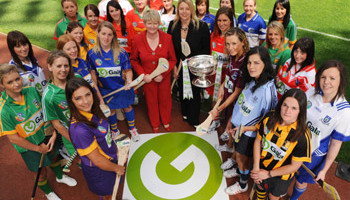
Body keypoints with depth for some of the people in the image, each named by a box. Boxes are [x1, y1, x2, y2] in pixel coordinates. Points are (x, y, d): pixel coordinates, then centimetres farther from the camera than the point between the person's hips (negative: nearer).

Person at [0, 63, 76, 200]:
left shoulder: (31, 91, -16)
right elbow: (13, 138, -21)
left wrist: (54, 134, -12)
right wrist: (38, 148, -12)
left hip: (46, 135, 4)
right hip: (29, 147, -4)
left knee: (53, 157, 29)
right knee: (41, 172, 18)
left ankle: (60, 176, 62)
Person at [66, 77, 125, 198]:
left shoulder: (93, 112, -14)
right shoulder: (79, 129, -38)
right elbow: (97, 160, -28)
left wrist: (117, 150, 9)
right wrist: (117, 168, -12)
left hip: (110, 159, 7)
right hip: (99, 171, -7)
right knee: (106, 196, 23)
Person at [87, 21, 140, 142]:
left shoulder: (121, 52, -17)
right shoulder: (92, 53, -13)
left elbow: (128, 70, -8)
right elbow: (93, 73, -3)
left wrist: (129, 81, -28)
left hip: (122, 87, -1)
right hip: (105, 89, 1)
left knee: (127, 107, 18)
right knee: (110, 110, 20)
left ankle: (132, 129, 44)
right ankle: (115, 130, 48)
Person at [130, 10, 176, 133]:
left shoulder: (167, 38, -12)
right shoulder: (138, 39, -12)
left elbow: (173, 59, -4)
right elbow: (133, 60, 1)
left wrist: (163, 74, -15)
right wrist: (142, 74, -11)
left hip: (164, 77, 0)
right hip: (147, 78, 0)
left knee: (165, 100, 17)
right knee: (151, 101, 17)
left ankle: (166, 122, 45)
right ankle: (155, 124, 43)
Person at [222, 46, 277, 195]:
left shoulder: (268, 90, -30)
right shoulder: (250, 81, -7)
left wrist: (244, 128, -21)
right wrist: (231, 121, 10)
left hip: (250, 133, -6)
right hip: (238, 127, 6)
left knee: (243, 158, 17)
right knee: (238, 153, 27)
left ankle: (243, 185, 44)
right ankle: (239, 170, 58)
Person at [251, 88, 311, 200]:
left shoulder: (302, 136, -31)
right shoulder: (269, 118, -21)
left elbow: (294, 166, -21)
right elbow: (258, 141, -8)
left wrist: (268, 174, -16)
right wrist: (256, 167, -13)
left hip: (280, 177, -3)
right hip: (261, 166, 3)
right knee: (260, 186, 31)